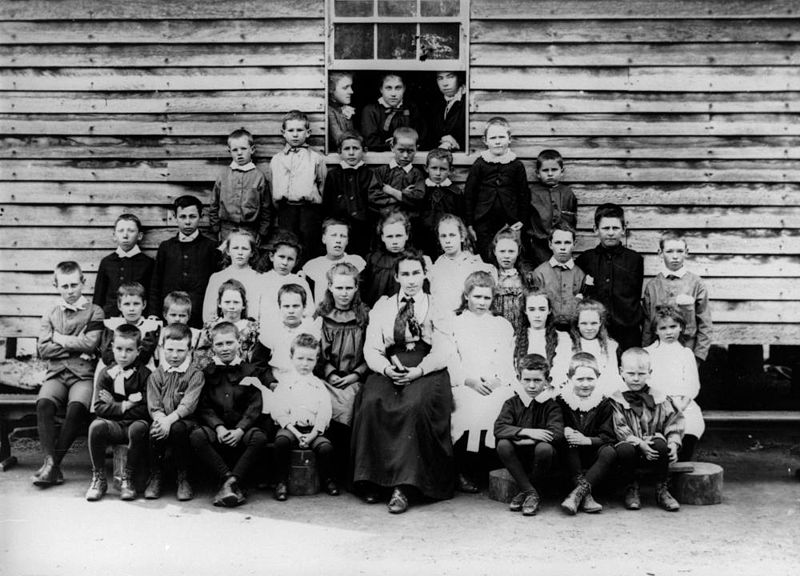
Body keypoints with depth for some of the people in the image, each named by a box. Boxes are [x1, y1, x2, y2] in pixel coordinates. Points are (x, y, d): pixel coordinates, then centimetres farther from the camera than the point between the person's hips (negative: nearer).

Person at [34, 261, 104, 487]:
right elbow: (42, 350, 4)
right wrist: (76, 346, -4)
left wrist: (59, 338, 1)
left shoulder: (95, 312, 10)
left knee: (77, 406, -33)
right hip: (56, 374, 2)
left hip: (83, 375, -2)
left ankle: (53, 463, -25)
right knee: (44, 403, -31)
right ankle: (51, 463, -32)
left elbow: (90, 344, -7)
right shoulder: (50, 315, 17)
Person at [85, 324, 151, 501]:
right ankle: (98, 478, -11)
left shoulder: (145, 374, -2)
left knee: (139, 427, -36)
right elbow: (99, 408, -1)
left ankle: (128, 479, -16)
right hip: (114, 426, 2)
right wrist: (124, 406, -14)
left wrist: (114, 405, -8)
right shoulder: (106, 373, 7)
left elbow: (146, 410, -11)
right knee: (96, 426, -30)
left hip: (136, 422, -2)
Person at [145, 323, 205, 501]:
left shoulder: (195, 375, 2)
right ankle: (155, 476, -12)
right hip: (163, 421, 2)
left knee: (178, 428, -35)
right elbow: (153, 406, 0)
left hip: (184, 421, -2)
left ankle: (183, 477, -18)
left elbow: (188, 405, -11)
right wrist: (160, 419, -22)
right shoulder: (156, 376, 10)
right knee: (155, 428, -31)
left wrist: (169, 419, -26)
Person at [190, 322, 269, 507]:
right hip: (216, 427, 1)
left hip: (243, 428, -1)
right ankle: (230, 481, -31)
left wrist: (239, 430, -15)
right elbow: (204, 407, 4)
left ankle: (230, 483, -32)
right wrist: (219, 427, -15)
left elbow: (254, 407, 2)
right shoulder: (206, 373, 12)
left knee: (259, 438, -33)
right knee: (196, 436, -31)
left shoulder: (250, 371, 10)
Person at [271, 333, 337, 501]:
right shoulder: (284, 381, 9)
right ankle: (282, 482, -19)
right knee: (281, 441, -32)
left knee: (326, 447, -25)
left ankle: (327, 479, 2)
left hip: (313, 429, 1)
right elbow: (278, 410, -1)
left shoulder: (319, 385, 14)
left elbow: (324, 412, 4)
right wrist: (296, 433, -12)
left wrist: (313, 434, -11)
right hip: (289, 427, -1)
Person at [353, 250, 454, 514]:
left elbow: (442, 351, 3)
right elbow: (371, 348, 11)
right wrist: (386, 368, -11)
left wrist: (418, 370, -15)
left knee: (416, 406, -34)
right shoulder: (382, 307, 20)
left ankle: (403, 486, -33)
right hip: (388, 370, 2)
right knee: (371, 404, -30)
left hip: (426, 371, -2)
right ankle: (372, 481, -21)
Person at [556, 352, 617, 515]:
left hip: (593, 455, 0)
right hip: (571, 456, 0)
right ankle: (586, 495, -40)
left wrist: (586, 440, -23)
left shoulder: (604, 403, 2)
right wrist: (564, 431, -26)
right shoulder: (560, 401, 1)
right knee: (566, 444, -32)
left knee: (610, 452, -30)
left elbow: (608, 437, -5)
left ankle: (579, 491, -40)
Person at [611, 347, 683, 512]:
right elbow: (619, 429, -8)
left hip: (652, 452, 2)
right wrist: (639, 443, -21)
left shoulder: (659, 398, 9)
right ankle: (631, 489, -6)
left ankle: (662, 490, -10)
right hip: (631, 446, -2)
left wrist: (673, 443, -10)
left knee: (661, 445, -31)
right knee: (624, 449, -34)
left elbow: (674, 422, 8)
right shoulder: (616, 400, 1)